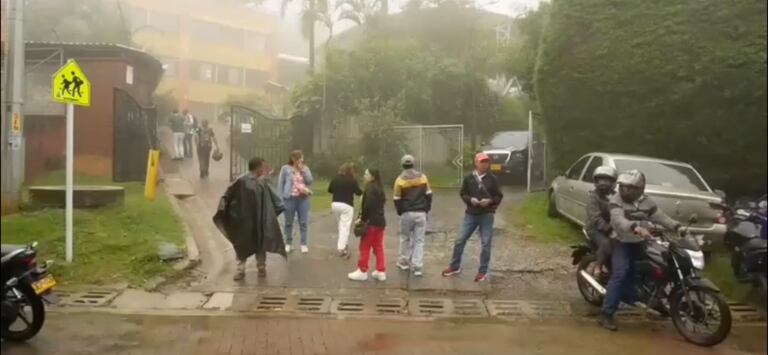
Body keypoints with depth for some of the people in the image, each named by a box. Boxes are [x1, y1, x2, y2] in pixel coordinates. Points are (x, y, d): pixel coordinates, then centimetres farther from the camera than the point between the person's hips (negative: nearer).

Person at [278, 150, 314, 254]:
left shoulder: (305, 169, 9)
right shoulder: (286, 168, -1)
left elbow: (310, 181, -1)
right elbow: (281, 183, 1)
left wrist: (303, 170, -7)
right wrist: (282, 196, -4)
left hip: (303, 198, 2)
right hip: (290, 198, -2)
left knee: (304, 222, 1)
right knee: (289, 222, 7)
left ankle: (304, 244, 7)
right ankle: (288, 243, 19)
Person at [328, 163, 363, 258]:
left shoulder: (335, 179, 4)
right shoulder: (352, 181, -10)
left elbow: (330, 190, 13)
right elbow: (358, 192, -6)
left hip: (335, 204, 6)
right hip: (347, 206, -5)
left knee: (340, 226, 19)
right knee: (345, 227, -4)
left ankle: (342, 245, 23)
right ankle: (341, 248, -11)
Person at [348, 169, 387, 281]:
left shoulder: (370, 188, -13)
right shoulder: (379, 188, 14)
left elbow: (368, 206, -21)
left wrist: (362, 219, -12)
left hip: (371, 222, -9)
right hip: (380, 221, 9)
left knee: (365, 247, 1)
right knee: (378, 247, 11)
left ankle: (362, 271, 7)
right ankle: (381, 271, 14)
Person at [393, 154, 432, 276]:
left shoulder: (400, 180, -7)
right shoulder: (422, 177, 1)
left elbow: (397, 199, -4)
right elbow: (428, 195, 5)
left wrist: (400, 212, 11)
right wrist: (426, 209, 15)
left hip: (407, 214, -1)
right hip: (421, 213, 2)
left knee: (405, 238, 17)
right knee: (419, 240, 4)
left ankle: (404, 262, 27)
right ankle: (418, 267, 0)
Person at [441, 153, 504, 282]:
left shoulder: (492, 179, -2)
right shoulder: (468, 178, 1)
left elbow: (499, 196, 2)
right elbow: (462, 194, 6)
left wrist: (490, 201, -16)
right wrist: (470, 199, -13)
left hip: (487, 215, -1)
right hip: (470, 214, 2)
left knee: (486, 243, 1)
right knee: (460, 240, 4)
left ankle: (483, 272, 13)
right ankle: (455, 267, 21)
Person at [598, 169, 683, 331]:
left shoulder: (646, 202, 3)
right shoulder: (616, 200, -15)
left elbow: (661, 217, 2)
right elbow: (618, 221, -31)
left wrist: (677, 227, -15)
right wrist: (636, 228, -49)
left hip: (638, 243, 7)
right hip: (621, 243, -7)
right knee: (620, 274, -21)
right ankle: (606, 314, -22)